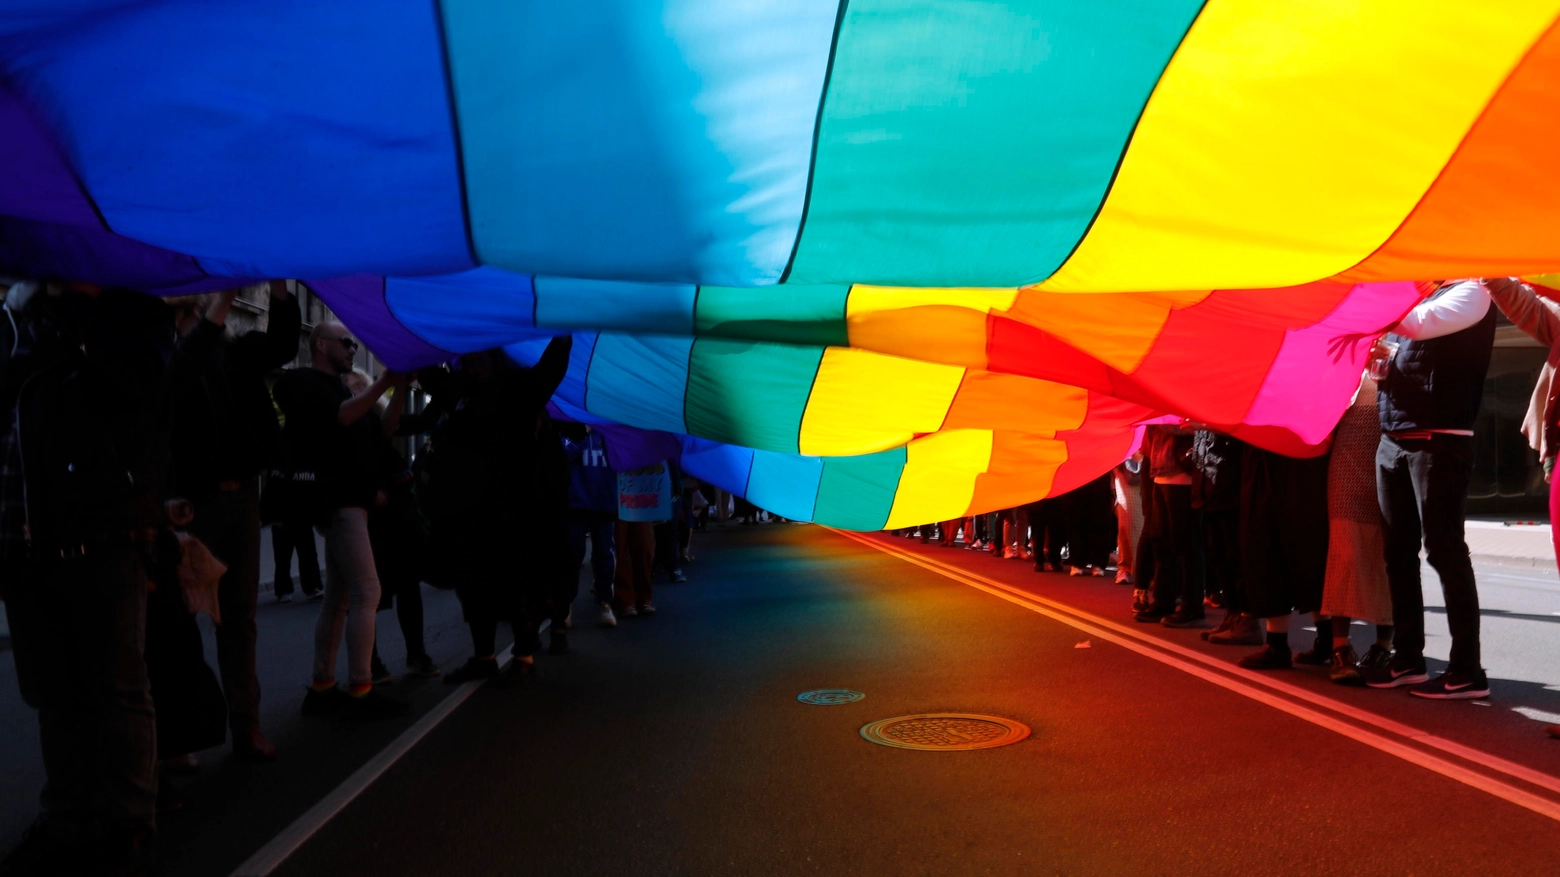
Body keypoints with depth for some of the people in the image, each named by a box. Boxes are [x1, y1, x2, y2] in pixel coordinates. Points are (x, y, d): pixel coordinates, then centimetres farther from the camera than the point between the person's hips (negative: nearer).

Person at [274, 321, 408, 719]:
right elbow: (338, 417, -22)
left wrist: (397, 390, 10)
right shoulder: (305, 382, -5)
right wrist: (381, 384, -25)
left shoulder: (336, 388, 24)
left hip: (347, 499, 10)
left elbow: (378, 433, 20)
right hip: (338, 500, -10)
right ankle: (360, 691, -10)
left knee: (338, 597, 10)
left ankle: (322, 688, 15)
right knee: (366, 593, -13)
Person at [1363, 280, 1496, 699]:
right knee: (1398, 550, 9)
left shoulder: (1471, 292, -3)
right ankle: (1407, 659, 17)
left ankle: (1466, 671, 1)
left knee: (1443, 549, -6)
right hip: (1393, 441, 8)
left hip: (1438, 440, -8)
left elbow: (1418, 324, -21)